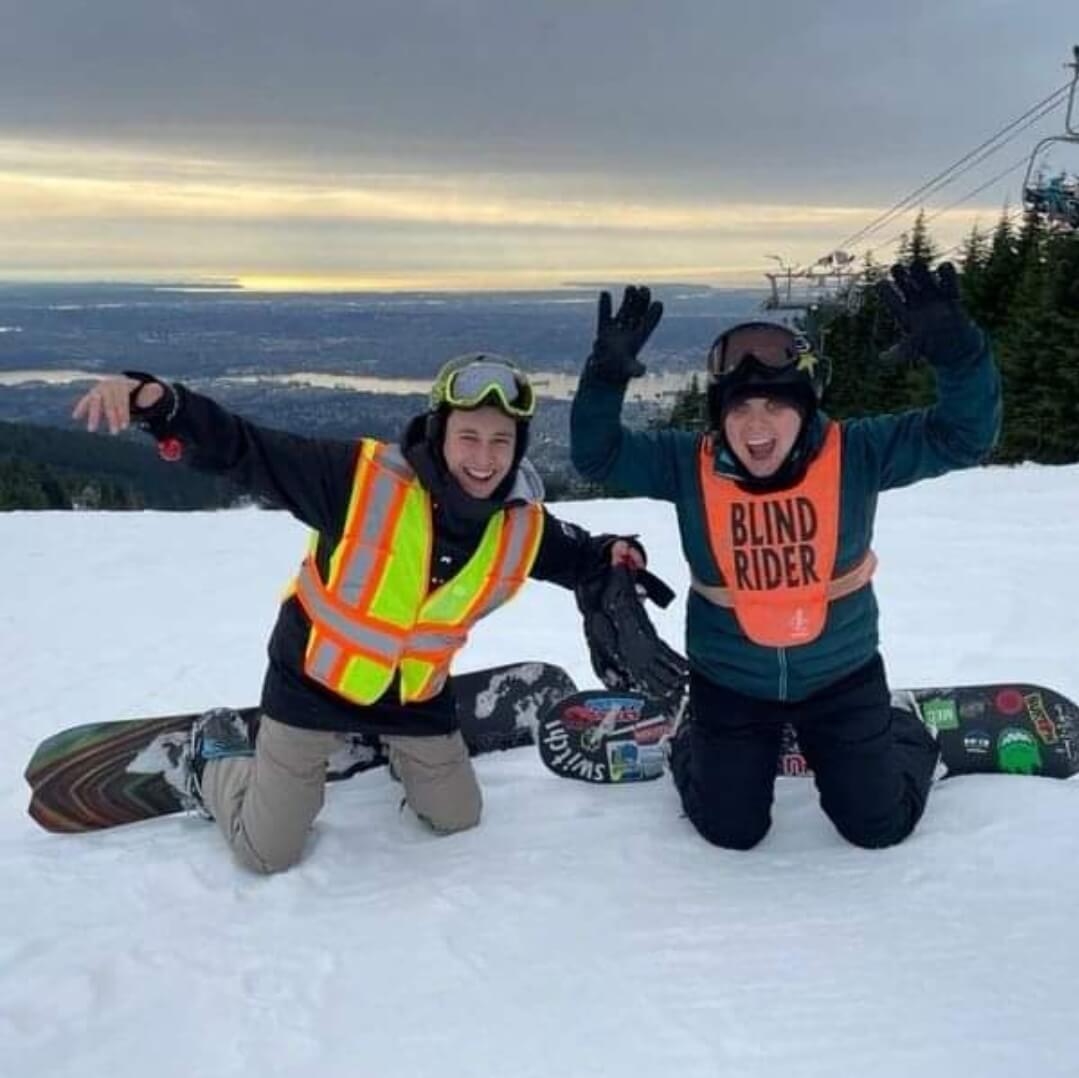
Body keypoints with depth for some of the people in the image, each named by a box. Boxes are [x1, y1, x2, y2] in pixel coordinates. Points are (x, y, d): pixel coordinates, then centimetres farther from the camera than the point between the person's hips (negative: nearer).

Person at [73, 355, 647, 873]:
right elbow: (240, 449, -32)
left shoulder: (523, 524, -15)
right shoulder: (362, 477, -31)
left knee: (459, 821, 21)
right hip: (315, 680, -4)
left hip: (417, 694, 5)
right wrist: (159, 403, -47)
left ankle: (397, 751, 48)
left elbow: (571, 555, 9)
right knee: (267, 854, 6)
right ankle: (215, 760, 36)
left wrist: (611, 556, -7)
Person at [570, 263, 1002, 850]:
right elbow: (597, 455, -17)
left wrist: (955, 350, -40)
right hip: (730, 681, 0)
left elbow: (963, 434, -22)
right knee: (731, 831, 12)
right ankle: (691, 743, 43)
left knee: (881, 825, 13)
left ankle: (908, 740, 46)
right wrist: (607, 375, -34)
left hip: (841, 675, 0)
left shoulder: (856, 454, -19)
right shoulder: (689, 464, -17)